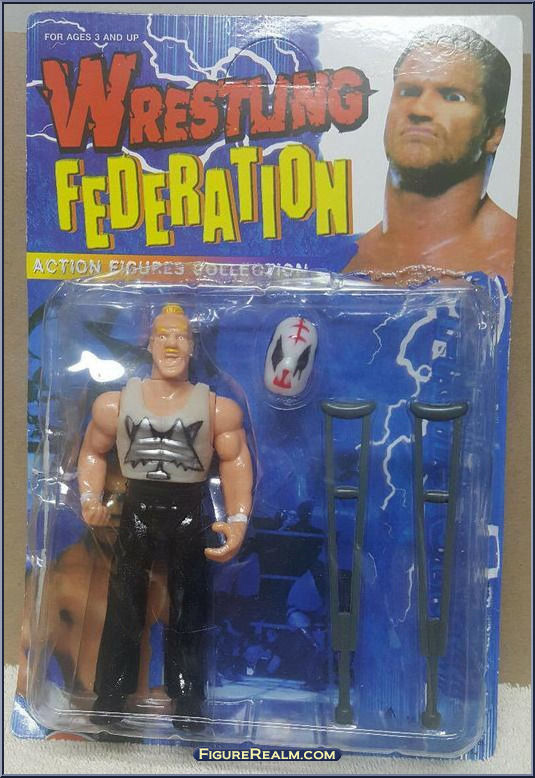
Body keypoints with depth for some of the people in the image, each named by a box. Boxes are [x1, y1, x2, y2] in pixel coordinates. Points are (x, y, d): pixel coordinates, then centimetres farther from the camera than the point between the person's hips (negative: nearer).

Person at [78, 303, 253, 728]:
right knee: (123, 611, 11)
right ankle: (109, 705, 29)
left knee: (190, 615, 12)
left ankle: (188, 708, 29)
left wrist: (238, 519, -18)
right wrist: (90, 497, -9)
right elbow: (93, 452, 9)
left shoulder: (217, 407, -4)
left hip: (188, 516, 0)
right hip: (135, 513, 1)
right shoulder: (116, 403, 1)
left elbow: (236, 461, -6)